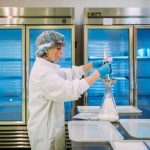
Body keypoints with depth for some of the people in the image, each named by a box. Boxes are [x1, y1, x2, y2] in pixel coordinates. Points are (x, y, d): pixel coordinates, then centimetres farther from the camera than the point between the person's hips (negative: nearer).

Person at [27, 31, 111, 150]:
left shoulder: (47, 67, 10)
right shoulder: (42, 72, -23)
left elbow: (71, 73, 15)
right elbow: (72, 89, -31)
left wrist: (92, 65, 2)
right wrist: (98, 73, -25)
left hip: (51, 127, 10)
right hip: (45, 130, -10)